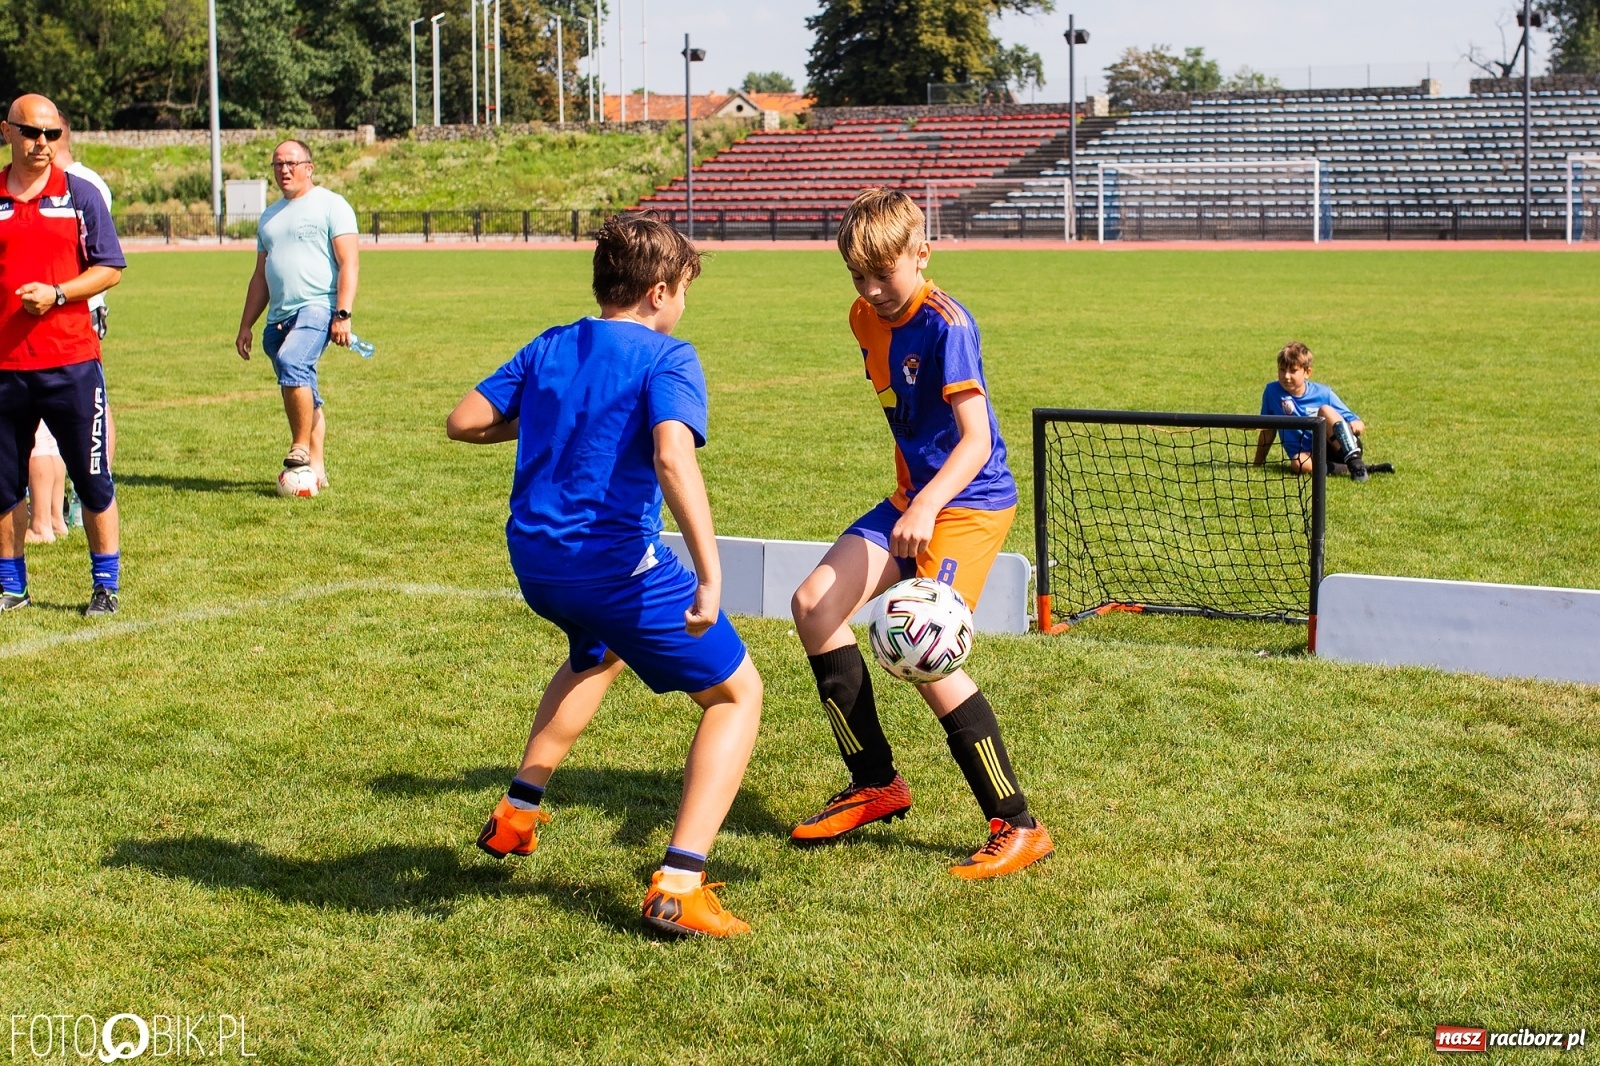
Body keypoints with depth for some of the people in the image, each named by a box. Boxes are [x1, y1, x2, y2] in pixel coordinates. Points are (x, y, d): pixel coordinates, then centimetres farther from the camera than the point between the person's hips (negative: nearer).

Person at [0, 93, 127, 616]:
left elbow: (109, 268, 0)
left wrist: (56, 294, -14)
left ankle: (106, 585, 11)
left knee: (93, 479, 1)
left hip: (70, 360, -2)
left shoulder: (80, 194, 3)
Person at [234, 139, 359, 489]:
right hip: (278, 317, 7)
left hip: (317, 308, -7)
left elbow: (349, 263, -7)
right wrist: (245, 325, 20)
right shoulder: (269, 216, 23)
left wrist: (343, 315, -17)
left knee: (292, 363, -30)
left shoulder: (330, 205, 2)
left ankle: (301, 449, -22)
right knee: (304, 396, 8)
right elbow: (260, 277, 27)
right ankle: (316, 469, 12)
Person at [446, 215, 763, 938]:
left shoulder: (548, 349, 10)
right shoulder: (665, 358, -9)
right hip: (616, 565, -7)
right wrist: (710, 574, -32)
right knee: (737, 691, 8)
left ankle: (519, 811, 39)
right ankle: (678, 886, -6)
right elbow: (673, 456, -28)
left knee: (600, 652, 40)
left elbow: (463, 422, 10)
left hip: (533, 559, 7)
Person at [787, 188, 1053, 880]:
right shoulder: (867, 318, 6)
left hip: (970, 503, -9)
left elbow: (976, 440, -27)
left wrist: (925, 507, -42)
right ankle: (876, 785, 10)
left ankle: (1018, 828, -8)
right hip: (913, 499, 9)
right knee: (813, 604, -2)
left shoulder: (945, 325, -19)